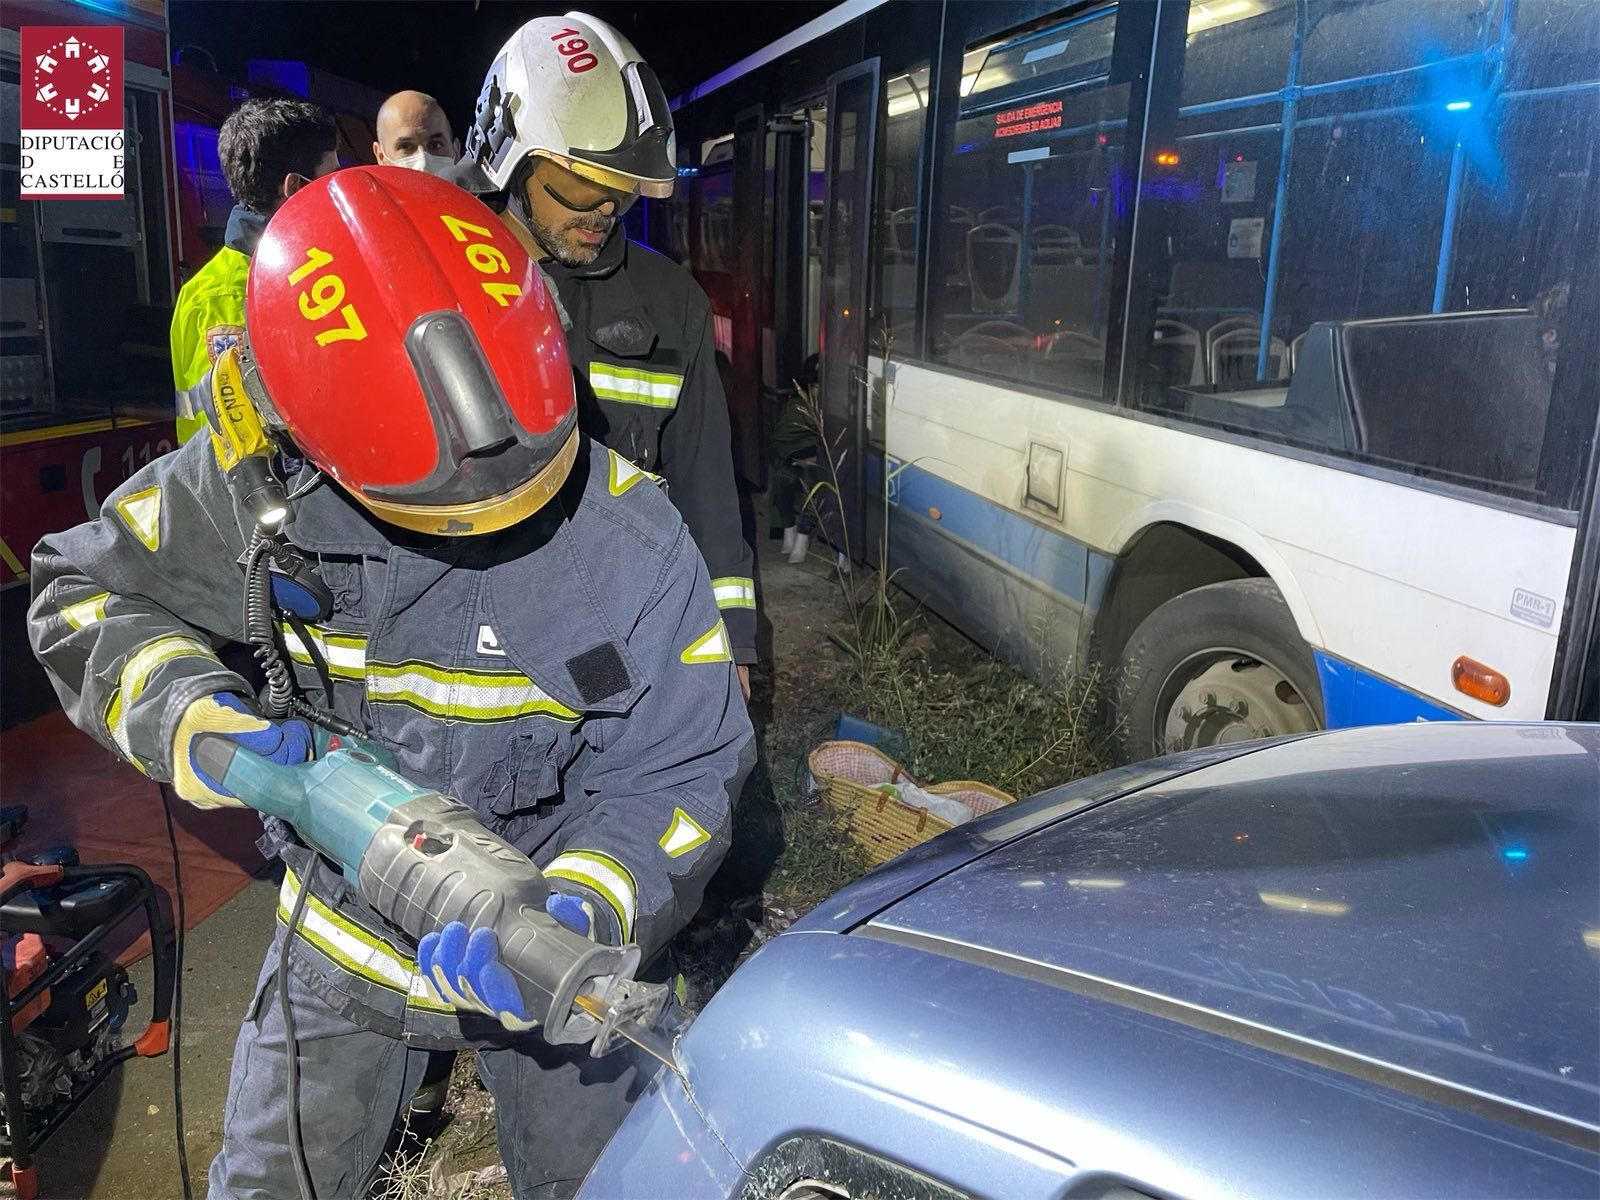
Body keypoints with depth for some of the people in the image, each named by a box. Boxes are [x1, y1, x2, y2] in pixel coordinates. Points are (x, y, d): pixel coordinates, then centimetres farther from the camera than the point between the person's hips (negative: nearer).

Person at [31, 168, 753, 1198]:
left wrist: (582, 911, -38)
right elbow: (86, 590, -4)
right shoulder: (255, 485, -20)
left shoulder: (629, 541, -26)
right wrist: (182, 710, -24)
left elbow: (678, 774, -20)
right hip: (346, 938, 2)